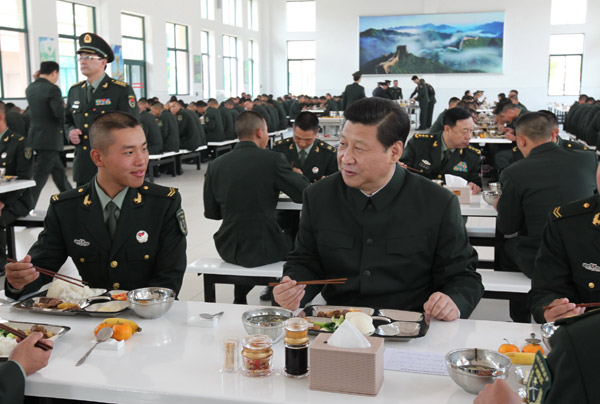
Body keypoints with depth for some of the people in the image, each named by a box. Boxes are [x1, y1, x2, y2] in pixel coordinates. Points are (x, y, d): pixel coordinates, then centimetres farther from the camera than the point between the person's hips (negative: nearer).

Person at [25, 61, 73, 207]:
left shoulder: (30, 88, 8)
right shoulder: (52, 89, -16)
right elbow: (60, 114, -21)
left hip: (36, 134, 9)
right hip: (49, 138, -9)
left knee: (59, 171, 20)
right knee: (40, 175, -3)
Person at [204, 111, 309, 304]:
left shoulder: (215, 165, -2)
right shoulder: (273, 159, -13)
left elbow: (211, 212, 5)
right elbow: (303, 194, -5)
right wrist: (298, 175, 16)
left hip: (228, 250, 4)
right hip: (263, 249, -4)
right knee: (293, 243, 25)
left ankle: (239, 299, 38)